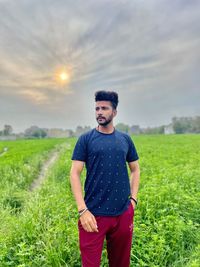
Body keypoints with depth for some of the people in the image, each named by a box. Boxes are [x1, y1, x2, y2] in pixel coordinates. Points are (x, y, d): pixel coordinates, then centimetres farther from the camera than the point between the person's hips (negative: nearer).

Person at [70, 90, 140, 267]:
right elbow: (75, 173, -7)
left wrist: (133, 199, 3)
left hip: (123, 214, 3)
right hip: (94, 214, -3)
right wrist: (83, 210, -14)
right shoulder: (86, 139, -3)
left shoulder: (125, 139, 6)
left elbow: (135, 169, 14)